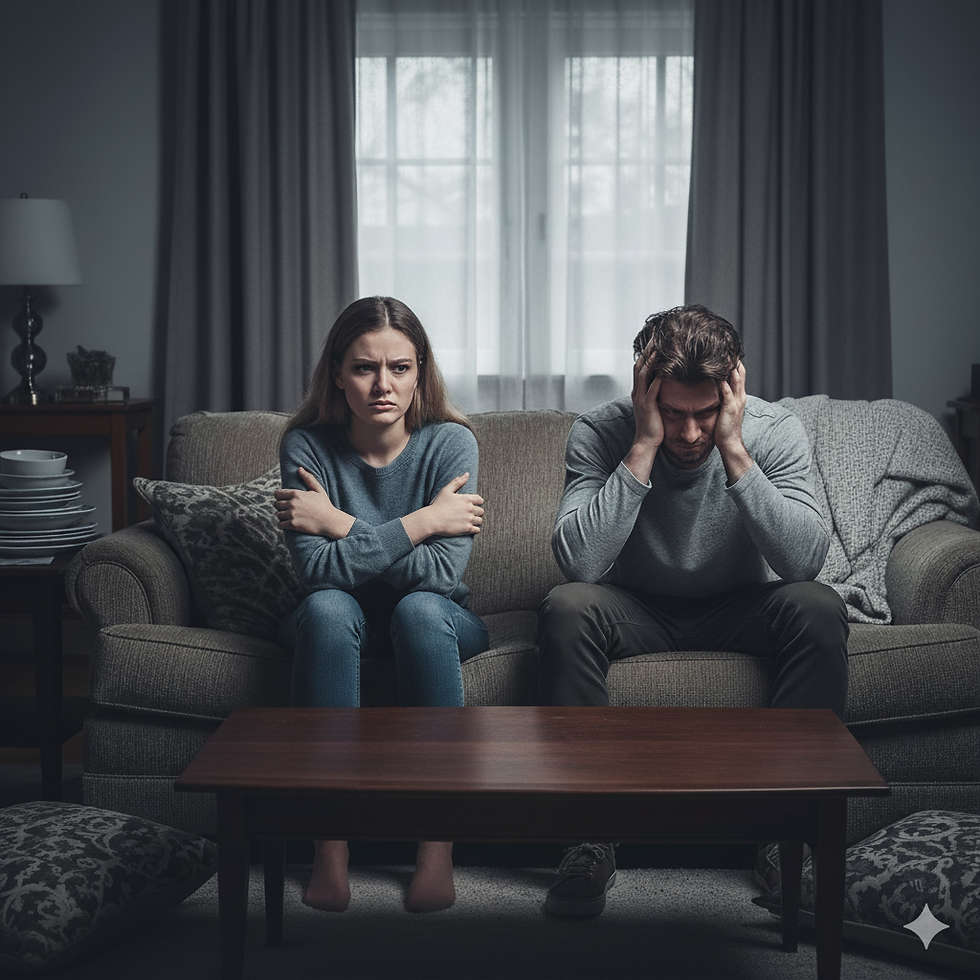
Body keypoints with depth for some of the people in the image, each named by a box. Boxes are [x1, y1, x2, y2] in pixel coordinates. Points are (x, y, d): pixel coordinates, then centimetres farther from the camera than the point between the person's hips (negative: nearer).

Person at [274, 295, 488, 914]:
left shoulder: (450, 443, -14)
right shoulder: (307, 445, -12)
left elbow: (441, 573, -24)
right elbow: (319, 569, -24)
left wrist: (341, 525, -23)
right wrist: (420, 522, -25)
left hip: (437, 622, 0)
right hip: (343, 627, 1)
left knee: (419, 608, -34)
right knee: (327, 607, -33)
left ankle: (438, 850, -32)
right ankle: (330, 851, -34)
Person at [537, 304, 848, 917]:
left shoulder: (775, 431, -16)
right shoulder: (600, 433, -18)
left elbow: (806, 560, -30)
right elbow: (579, 562, -32)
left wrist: (733, 451, -34)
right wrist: (645, 446, -33)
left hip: (738, 609, 1)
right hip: (637, 611, 0)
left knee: (818, 607, -30)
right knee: (566, 609, -32)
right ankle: (591, 838, -26)